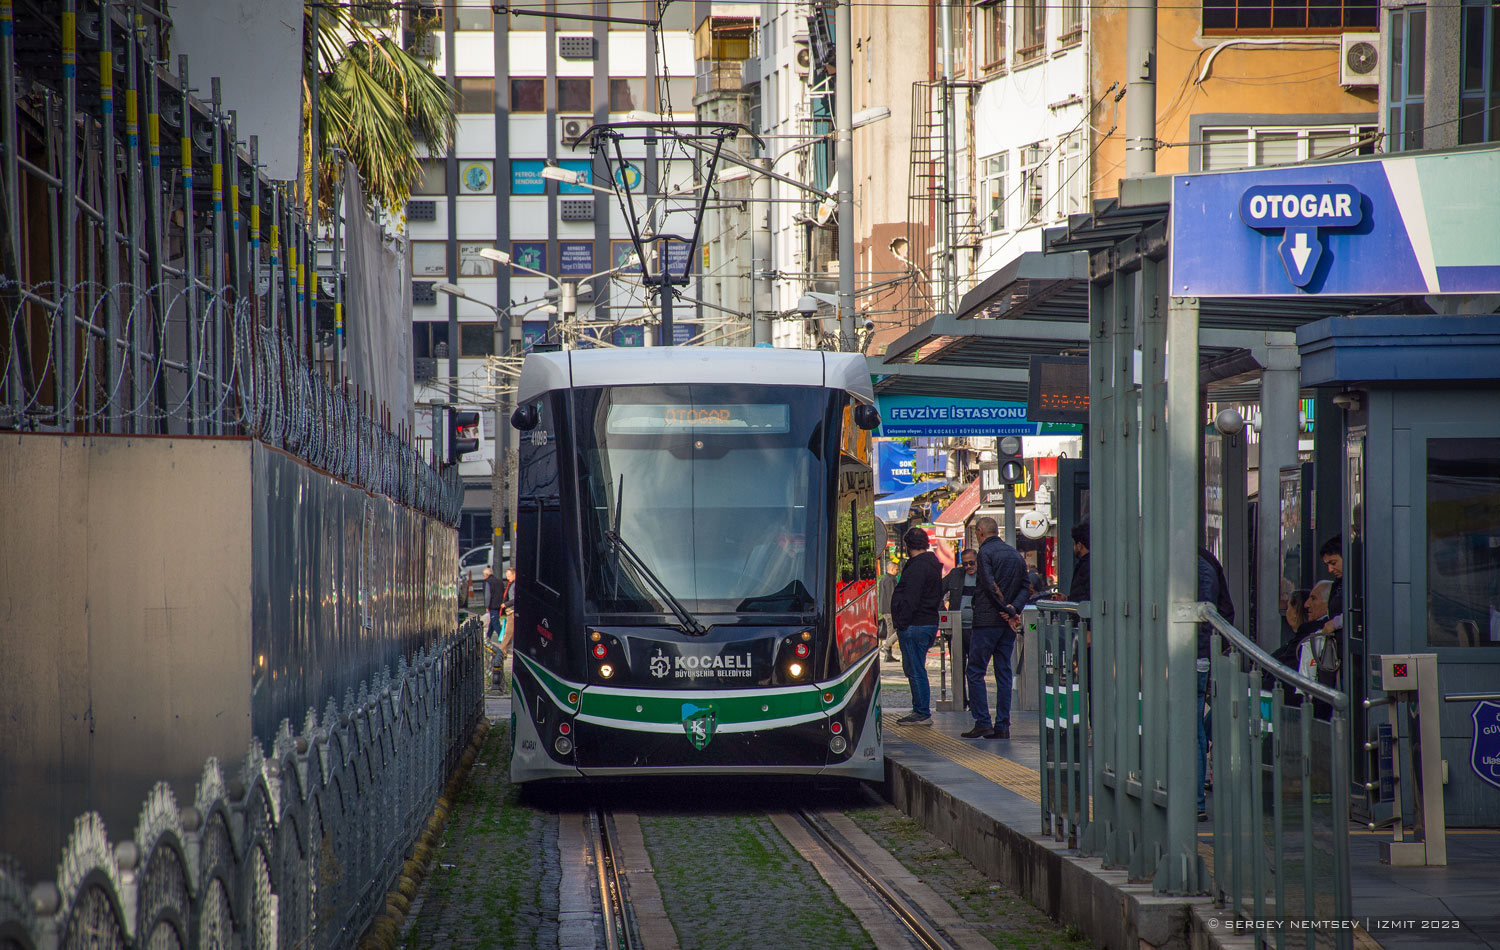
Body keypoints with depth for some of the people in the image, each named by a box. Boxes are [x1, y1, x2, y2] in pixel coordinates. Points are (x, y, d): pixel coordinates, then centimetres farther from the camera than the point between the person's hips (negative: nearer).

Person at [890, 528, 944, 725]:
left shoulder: (918, 567, -17)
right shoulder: (933, 564, 15)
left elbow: (910, 600, -21)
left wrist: (902, 622, -15)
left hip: (915, 625, -10)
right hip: (929, 622, 10)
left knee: (915, 670, -5)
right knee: (914, 669, 18)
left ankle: (923, 714, -3)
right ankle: (920, 710, 22)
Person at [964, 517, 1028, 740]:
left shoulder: (985, 552, -7)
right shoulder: (1016, 554, 15)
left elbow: (990, 585, -17)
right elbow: (1025, 587, 8)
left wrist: (1007, 612, -12)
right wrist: (1013, 609, -6)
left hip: (987, 620, -7)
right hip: (1009, 623, 7)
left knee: (975, 671, -1)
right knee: (1004, 673, 8)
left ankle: (982, 722, -9)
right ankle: (1003, 725, 5)